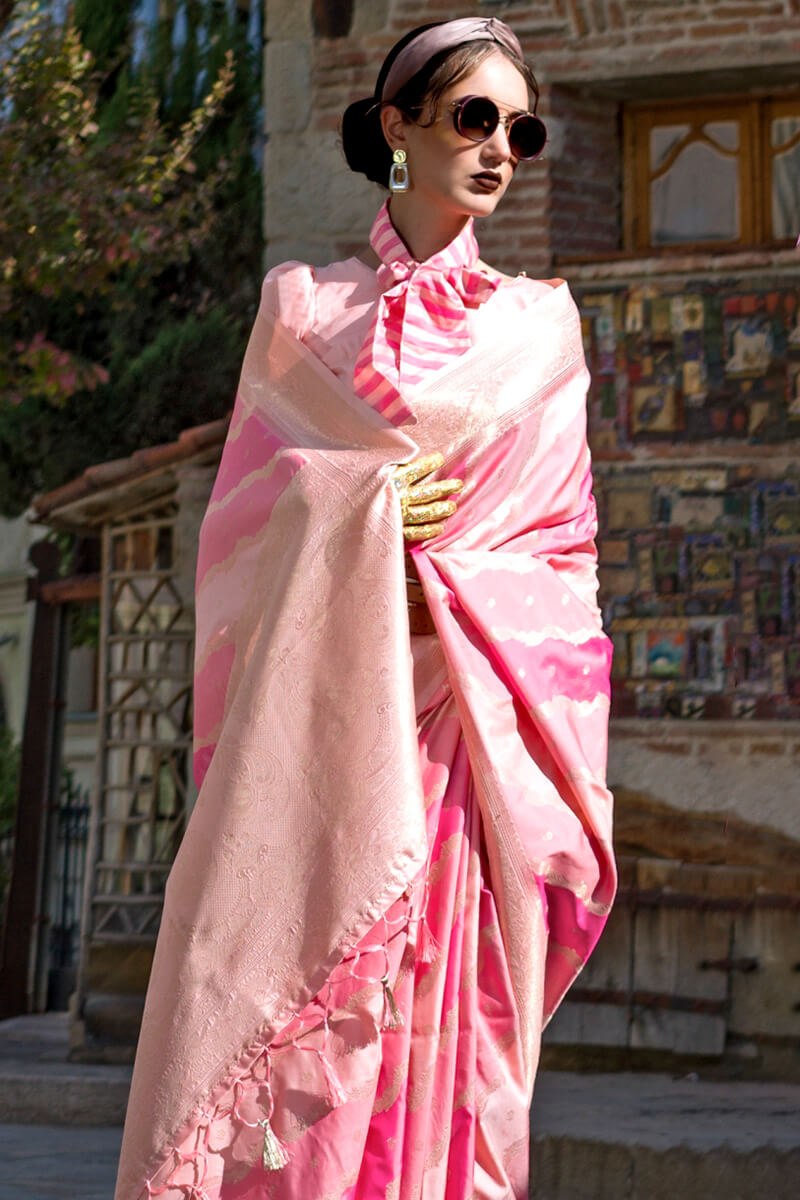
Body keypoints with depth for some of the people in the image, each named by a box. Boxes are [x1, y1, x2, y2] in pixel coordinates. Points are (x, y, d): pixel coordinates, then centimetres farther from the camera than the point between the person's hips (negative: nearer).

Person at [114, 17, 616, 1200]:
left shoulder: (540, 324, 14)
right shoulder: (304, 304, 14)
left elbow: (562, 552, 8)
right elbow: (242, 514, 10)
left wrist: (443, 591, -10)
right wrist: (360, 511, -8)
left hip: (465, 724, 0)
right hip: (313, 721, 0)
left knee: (437, 1041, -4)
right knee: (273, 1035, -7)